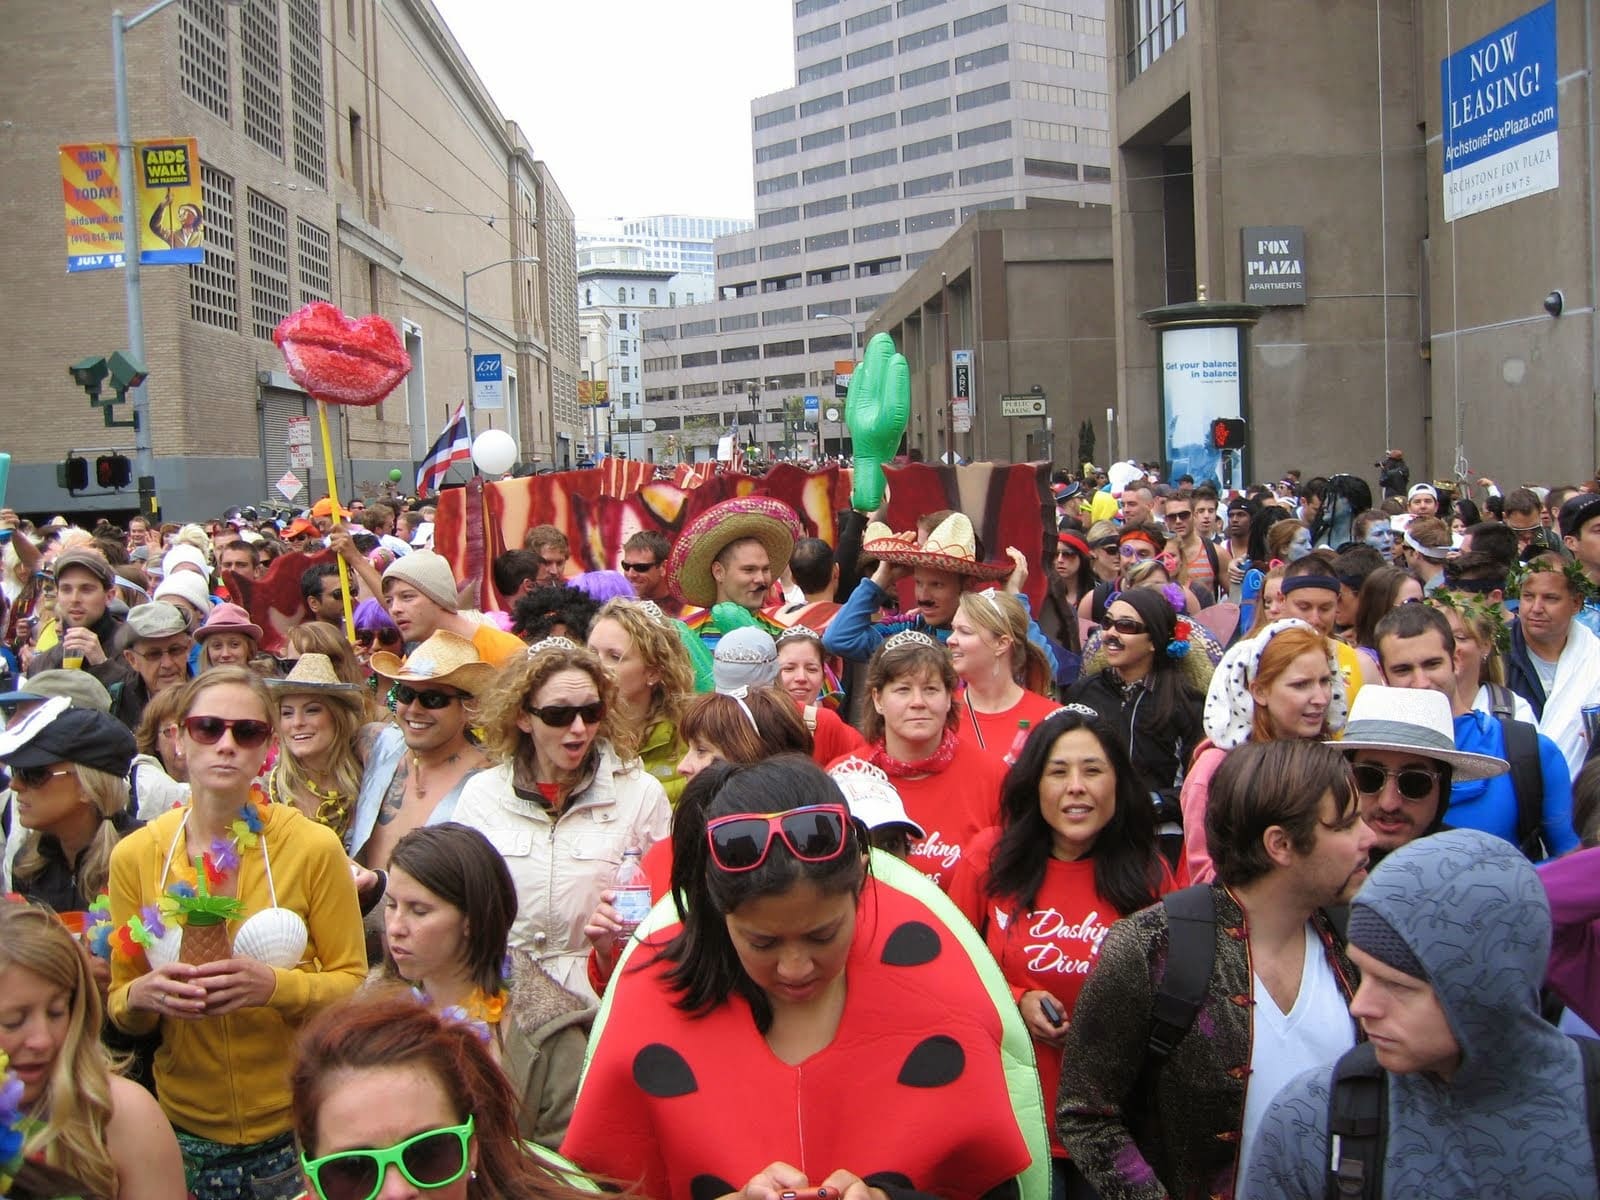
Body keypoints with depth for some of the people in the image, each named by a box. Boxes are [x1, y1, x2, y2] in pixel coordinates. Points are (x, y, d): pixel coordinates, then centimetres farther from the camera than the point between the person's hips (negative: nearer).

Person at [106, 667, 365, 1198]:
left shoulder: (314, 847, -11)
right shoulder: (134, 855, -4)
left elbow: (353, 984, -5)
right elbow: (120, 1008, 4)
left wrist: (276, 985, -24)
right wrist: (142, 995, -18)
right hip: (184, 1130, 2)